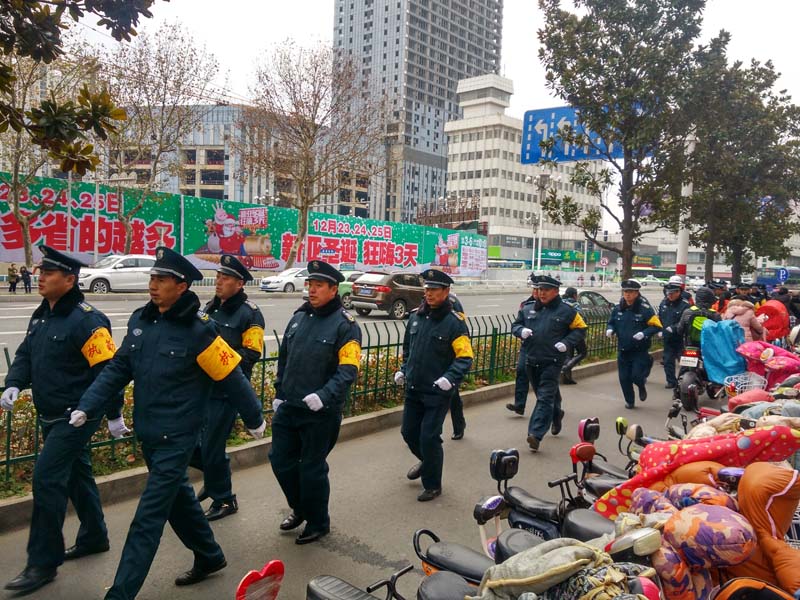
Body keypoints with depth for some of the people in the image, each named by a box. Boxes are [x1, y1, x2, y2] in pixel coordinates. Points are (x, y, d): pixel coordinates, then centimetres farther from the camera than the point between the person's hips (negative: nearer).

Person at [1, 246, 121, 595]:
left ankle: (43, 563, 5)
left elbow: (108, 371, -21)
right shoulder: (41, 316, 8)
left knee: (46, 479, -8)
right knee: (76, 474, 19)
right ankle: (93, 537, 35)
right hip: (51, 415, 9)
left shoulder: (86, 320, -20)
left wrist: (113, 415, -18)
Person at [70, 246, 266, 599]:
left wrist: (254, 419, -3)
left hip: (177, 438, -7)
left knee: (148, 519, -3)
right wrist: (87, 407, -5)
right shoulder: (140, 320, 2)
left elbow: (232, 379, -11)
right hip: (147, 434, 8)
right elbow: (117, 369, 6)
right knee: (177, 497, 22)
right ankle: (209, 557, 42)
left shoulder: (199, 331, -17)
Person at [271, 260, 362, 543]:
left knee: (312, 468, 6)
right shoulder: (298, 318, 8)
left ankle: (318, 523, 29)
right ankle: (300, 508, 39)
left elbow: (348, 370, -18)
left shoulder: (344, 325, -12)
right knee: (281, 460, 14)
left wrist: (324, 396, -29)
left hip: (321, 413, -6)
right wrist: (279, 394, 15)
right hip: (288, 407, 7)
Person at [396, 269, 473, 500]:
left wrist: (449, 378, -28)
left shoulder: (454, 322, -13)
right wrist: (403, 370, 8)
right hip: (413, 389, 7)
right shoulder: (416, 316, 5)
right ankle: (427, 461, 47)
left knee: (429, 437, -3)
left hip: (438, 392, -6)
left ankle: (432, 485, 18)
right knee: (409, 432, 17)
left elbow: (465, 358, -15)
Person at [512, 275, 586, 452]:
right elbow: (515, 325, 16)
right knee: (542, 394, 20)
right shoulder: (528, 309, 9)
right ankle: (556, 415, 47)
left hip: (552, 362, -5)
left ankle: (535, 434, -16)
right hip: (531, 360, 5)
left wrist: (566, 343, -11)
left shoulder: (566, 311, -1)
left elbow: (580, 329, 4)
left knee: (545, 397, -12)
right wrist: (521, 330, -7)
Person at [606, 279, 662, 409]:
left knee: (636, 376, -9)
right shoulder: (617, 309, 4)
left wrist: (644, 333, -25)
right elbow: (611, 323, 18)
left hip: (640, 351, -4)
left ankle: (642, 386, 28)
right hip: (622, 350, 4)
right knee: (624, 378, 6)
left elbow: (656, 326, -10)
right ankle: (629, 401, 26)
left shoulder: (645, 309, -10)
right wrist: (610, 329, -5)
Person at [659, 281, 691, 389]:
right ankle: (671, 381, 19)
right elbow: (660, 318, 22)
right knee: (668, 360, 9)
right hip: (667, 338, 6)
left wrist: (674, 328, -25)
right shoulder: (663, 303, 9)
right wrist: (660, 329, 11)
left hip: (681, 338, -6)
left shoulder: (685, 305, -13)